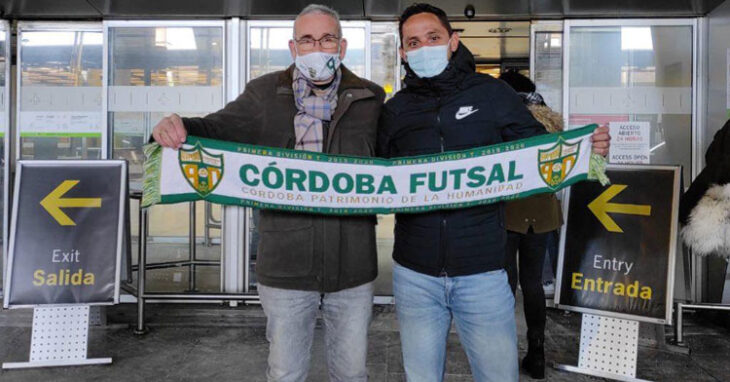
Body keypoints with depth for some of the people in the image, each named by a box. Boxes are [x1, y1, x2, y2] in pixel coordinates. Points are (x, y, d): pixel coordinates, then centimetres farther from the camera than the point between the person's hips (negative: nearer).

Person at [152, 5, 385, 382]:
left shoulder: (369, 99, 5)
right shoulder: (266, 94, 2)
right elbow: (220, 127, -4)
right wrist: (180, 127, -24)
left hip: (353, 267, 1)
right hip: (287, 267, -1)